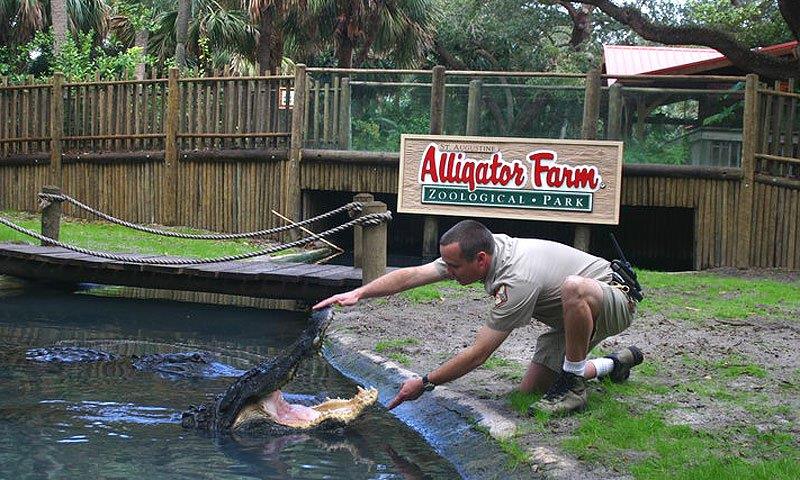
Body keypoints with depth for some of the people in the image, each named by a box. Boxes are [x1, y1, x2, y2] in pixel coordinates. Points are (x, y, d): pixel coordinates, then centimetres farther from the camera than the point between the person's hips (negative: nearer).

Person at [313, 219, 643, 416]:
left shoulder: (517, 280, -38)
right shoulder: (472, 252, -14)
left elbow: (477, 355, -33)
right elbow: (410, 275, -12)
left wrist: (424, 384, -25)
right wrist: (359, 293, -23)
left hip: (613, 303, -9)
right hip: (570, 318, 9)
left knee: (574, 288, -43)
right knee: (530, 389, 0)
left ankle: (573, 387, -21)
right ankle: (614, 364, 22)